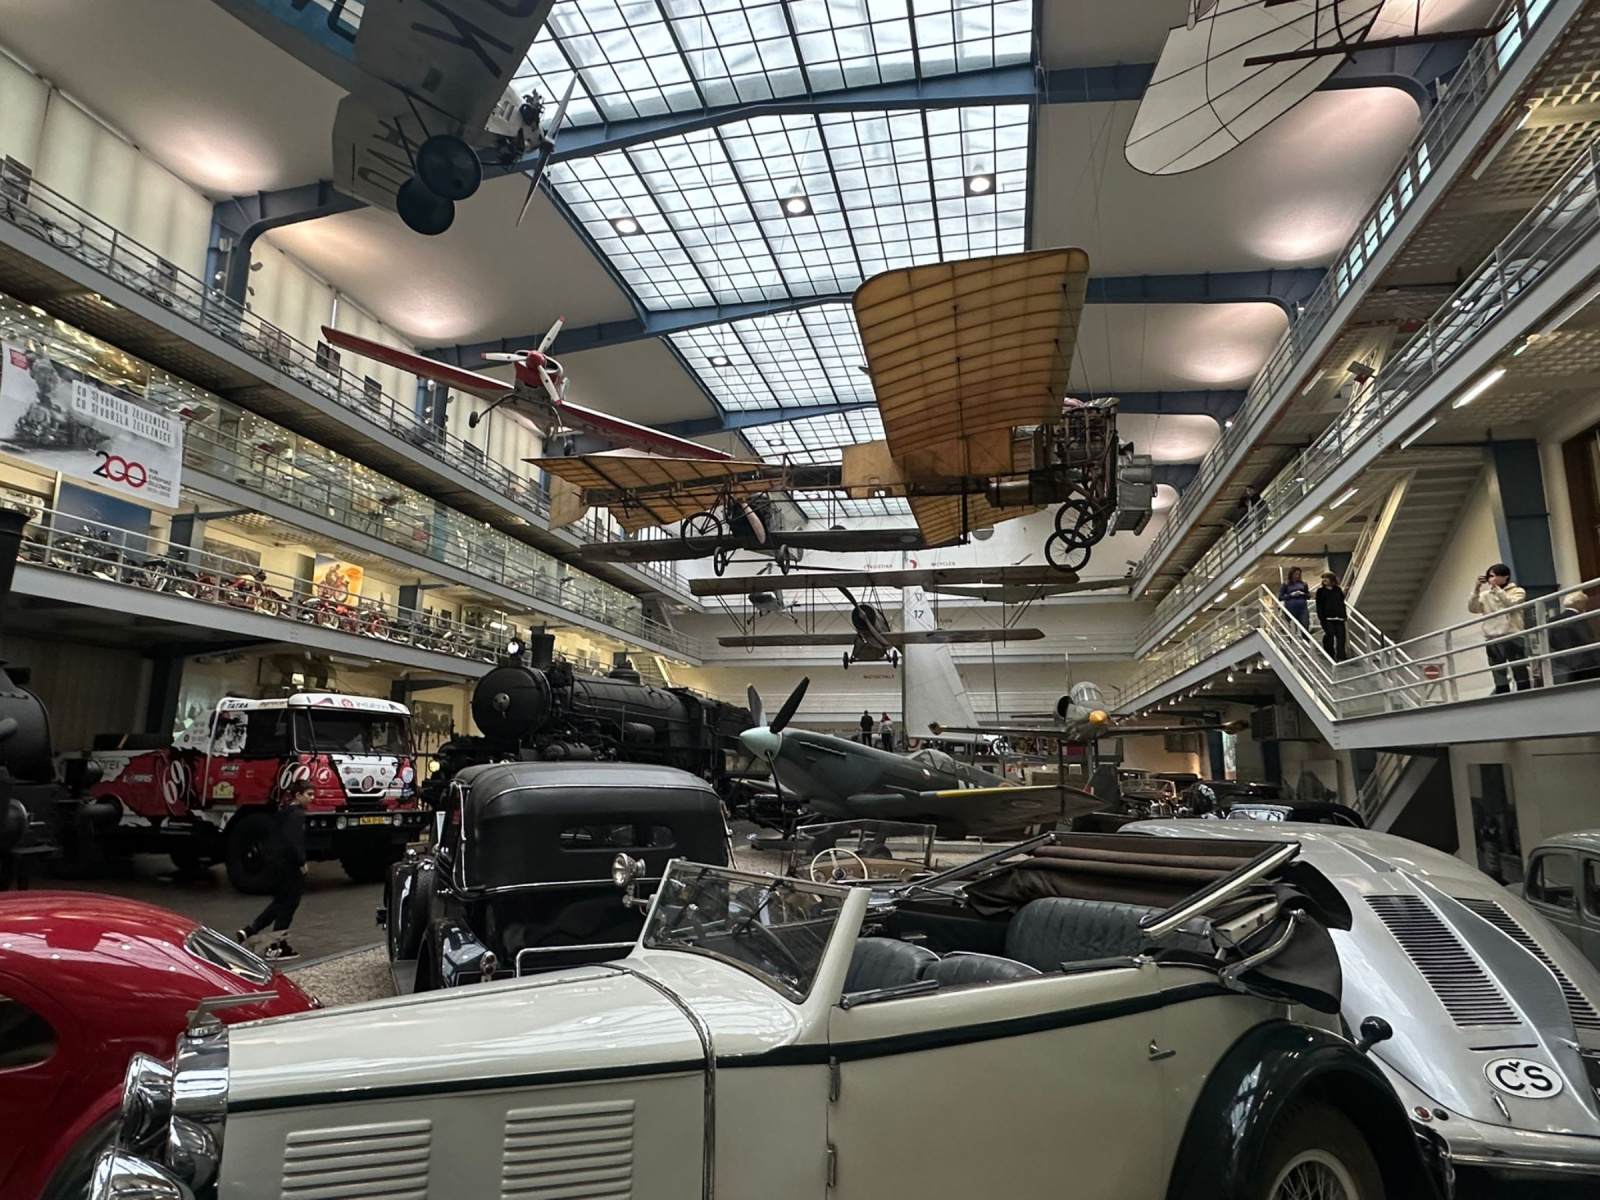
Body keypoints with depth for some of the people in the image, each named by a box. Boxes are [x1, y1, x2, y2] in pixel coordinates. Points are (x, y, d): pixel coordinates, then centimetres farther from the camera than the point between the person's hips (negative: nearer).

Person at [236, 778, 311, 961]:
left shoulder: (285, 811, 13)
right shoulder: (297, 814, -17)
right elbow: (294, 842, -24)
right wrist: (302, 862, -15)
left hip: (275, 860, 10)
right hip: (287, 863, -10)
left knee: (281, 901, 21)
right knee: (289, 903, 1)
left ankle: (247, 932, 17)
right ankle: (275, 948, 6)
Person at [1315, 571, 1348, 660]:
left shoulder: (1338, 590, 15)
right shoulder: (1320, 591, 8)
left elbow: (1342, 603, 16)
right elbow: (1319, 606, 1)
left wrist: (1344, 615, 6)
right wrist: (1320, 618, -8)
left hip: (1339, 617, 3)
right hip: (1327, 618, -2)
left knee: (1341, 637, -6)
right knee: (1330, 635, -14)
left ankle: (1340, 657, -7)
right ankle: (1330, 655, 3)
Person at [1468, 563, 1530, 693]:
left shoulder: (1517, 591, 9)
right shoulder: (1485, 595, 16)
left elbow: (1511, 605, -10)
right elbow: (1472, 608, 1)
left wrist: (1496, 588, -13)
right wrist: (1477, 589, -8)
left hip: (1513, 637, -3)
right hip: (1492, 640, 3)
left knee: (1521, 673, -3)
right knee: (1499, 678, 4)